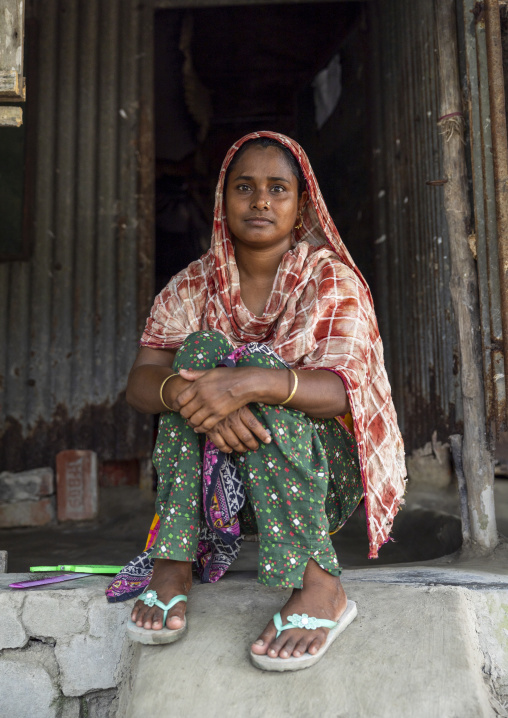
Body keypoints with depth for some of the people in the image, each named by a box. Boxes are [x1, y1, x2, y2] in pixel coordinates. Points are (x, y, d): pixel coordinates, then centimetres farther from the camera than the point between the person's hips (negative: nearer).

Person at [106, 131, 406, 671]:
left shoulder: (332, 279, -4)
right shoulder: (193, 287, 5)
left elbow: (345, 390, -21)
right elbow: (139, 383, -8)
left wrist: (251, 383, -39)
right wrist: (183, 392, -32)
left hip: (325, 468, -2)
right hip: (222, 477, 3)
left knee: (256, 364, -28)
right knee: (202, 348, -21)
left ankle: (318, 583, -33)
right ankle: (173, 563, -26)